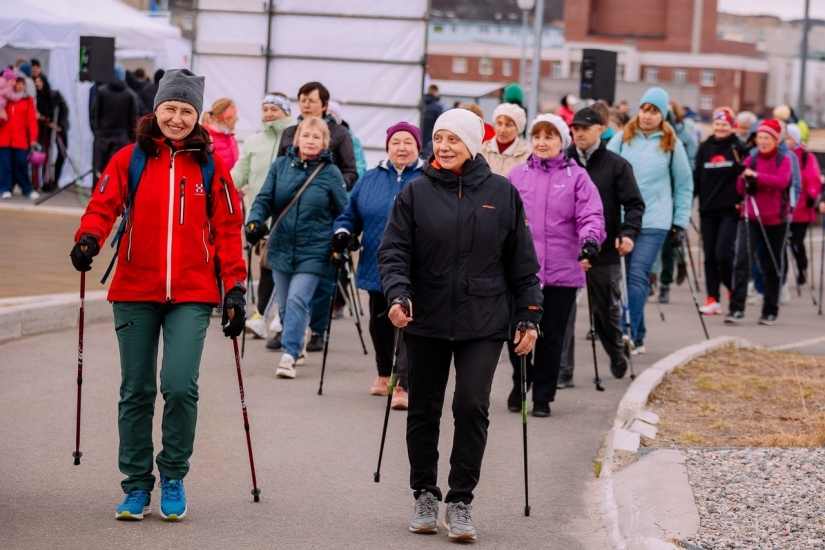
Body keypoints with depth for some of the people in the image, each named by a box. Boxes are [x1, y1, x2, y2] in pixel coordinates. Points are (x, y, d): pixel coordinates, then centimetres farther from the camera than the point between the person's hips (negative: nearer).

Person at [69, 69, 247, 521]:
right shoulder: (130, 159, 4)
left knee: (180, 385, -14)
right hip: (135, 291, 1)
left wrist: (235, 288, 1)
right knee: (136, 391, 7)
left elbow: (227, 230, 6)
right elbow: (104, 205, -3)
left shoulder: (211, 167, 5)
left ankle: (173, 476, 8)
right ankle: (137, 486, 20)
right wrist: (89, 237, -24)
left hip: (192, 296, -1)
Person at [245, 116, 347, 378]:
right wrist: (254, 221, -17)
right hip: (281, 247, 3)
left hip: (313, 252, -3)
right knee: (285, 305, 10)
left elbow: (342, 214, 5)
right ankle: (295, 343, 29)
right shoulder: (281, 166, 2)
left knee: (297, 300, -15)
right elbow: (264, 199, 2)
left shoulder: (331, 173, -2)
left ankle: (289, 355, -15)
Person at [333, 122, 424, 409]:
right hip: (377, 266, 4)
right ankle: (385, 374, 36)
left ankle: (403, 386, -13)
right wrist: (343, 232, -5)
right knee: (380, 323, 16)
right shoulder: (370, 180, 9)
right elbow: (352, 214, 14)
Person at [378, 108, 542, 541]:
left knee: (472, 407, -11)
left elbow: (522, 261, 7)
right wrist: (397, 294, -19)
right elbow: (393, 251, -2)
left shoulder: (502, 193, 3)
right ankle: (425, 496, 24)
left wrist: (529, 315, 4)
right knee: (424, 411, 8)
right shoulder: (415, 193, 0)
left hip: (483, 323, -1)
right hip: (426, 321, 1)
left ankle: (461, 501, 0)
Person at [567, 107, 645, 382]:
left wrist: (629, 233, -18)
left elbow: (634, 204, -2)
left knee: (608, 309, 14)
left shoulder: (617, 165, 0)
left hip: (604, 253, 0)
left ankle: (617, 353, 39)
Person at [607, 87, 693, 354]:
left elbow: (684, 185, 9)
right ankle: (637, 336, 14)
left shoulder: (671, 144, 4)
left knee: (637, 275, -14)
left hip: (654, 221, -2)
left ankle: (631, 335, -16)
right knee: (627, 276, 5)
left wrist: (680, 222, 5)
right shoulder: (622, 138, 6)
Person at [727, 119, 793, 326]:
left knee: (771, 266, 8)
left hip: (775, 219, -1)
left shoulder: (784, 160, 0)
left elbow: (782, 181, -19)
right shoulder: (751, 159, 6)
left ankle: (770, 311, 19)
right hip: (750, 217, 1)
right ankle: (736, 309, -17)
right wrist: (744, 178, -17)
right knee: (741, 261, -15)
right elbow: (741, 189, 4)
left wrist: (756, 176, -28)